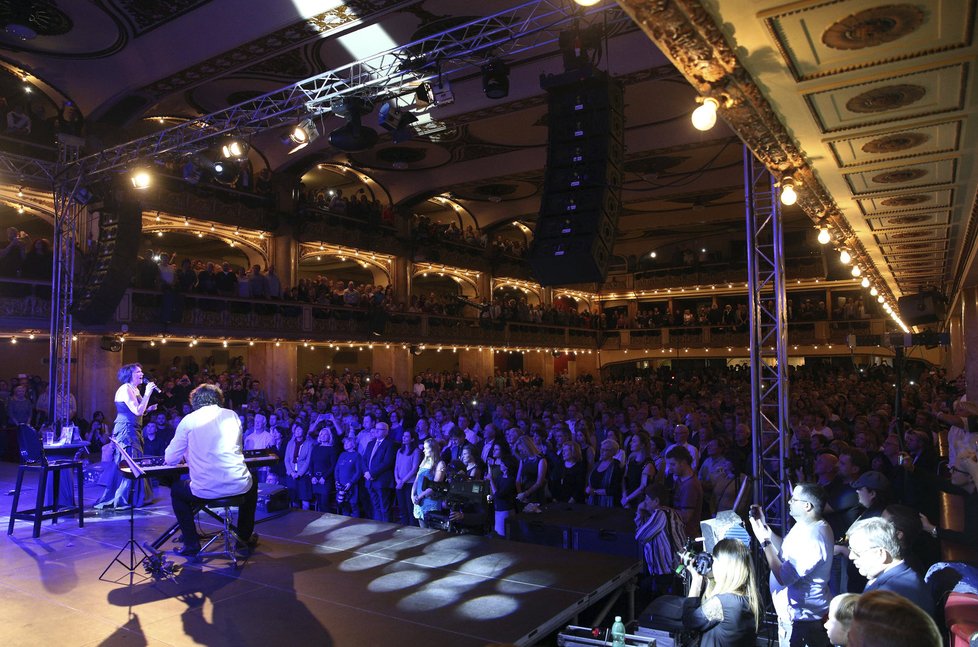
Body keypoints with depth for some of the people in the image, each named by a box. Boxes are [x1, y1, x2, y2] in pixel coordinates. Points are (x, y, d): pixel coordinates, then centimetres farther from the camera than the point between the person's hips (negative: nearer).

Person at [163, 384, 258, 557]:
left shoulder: (188, 420, 1)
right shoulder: (231, 415, 8)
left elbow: (170, 459, 4)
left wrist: (187, 454, 28)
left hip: (205, 491, -1)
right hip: (238, 487, 2)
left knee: (176, 489, 31)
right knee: (252, 483, 37)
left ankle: (191, 544, 25)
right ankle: (245, 538, 36)